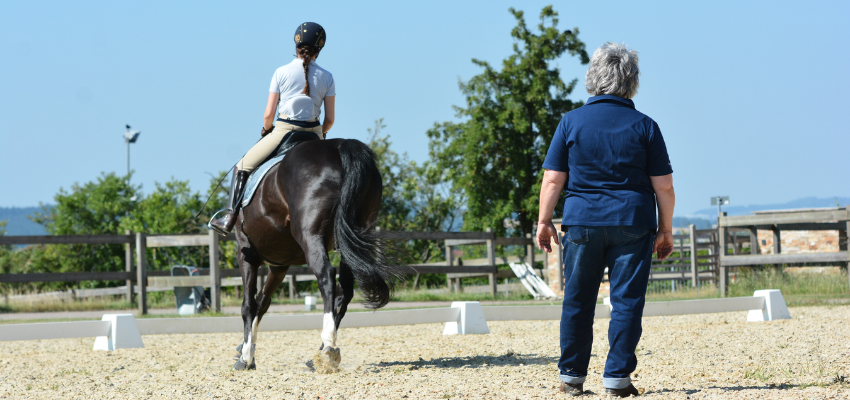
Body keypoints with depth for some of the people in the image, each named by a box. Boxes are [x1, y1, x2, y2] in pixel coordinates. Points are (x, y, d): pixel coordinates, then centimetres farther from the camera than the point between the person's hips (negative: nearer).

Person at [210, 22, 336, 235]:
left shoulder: (281, 73, -3)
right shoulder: (326, 77, 2)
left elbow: (268, 114, -2)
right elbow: (329, 119, 3)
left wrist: (266, 130, 19)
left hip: (283, 130, -2)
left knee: (243, 167, 14)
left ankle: (230, 218, 4)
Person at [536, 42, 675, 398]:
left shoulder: (572, 122, 0)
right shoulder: (644, 126, -1)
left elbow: (552, 179, -2)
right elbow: (664, 186, -1)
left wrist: (543, 222, 7)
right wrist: (665, 229, 8)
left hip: (582, 222, 1)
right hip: (633, 224, -1)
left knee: (578, 301, 10)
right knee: (627, 301, 2)